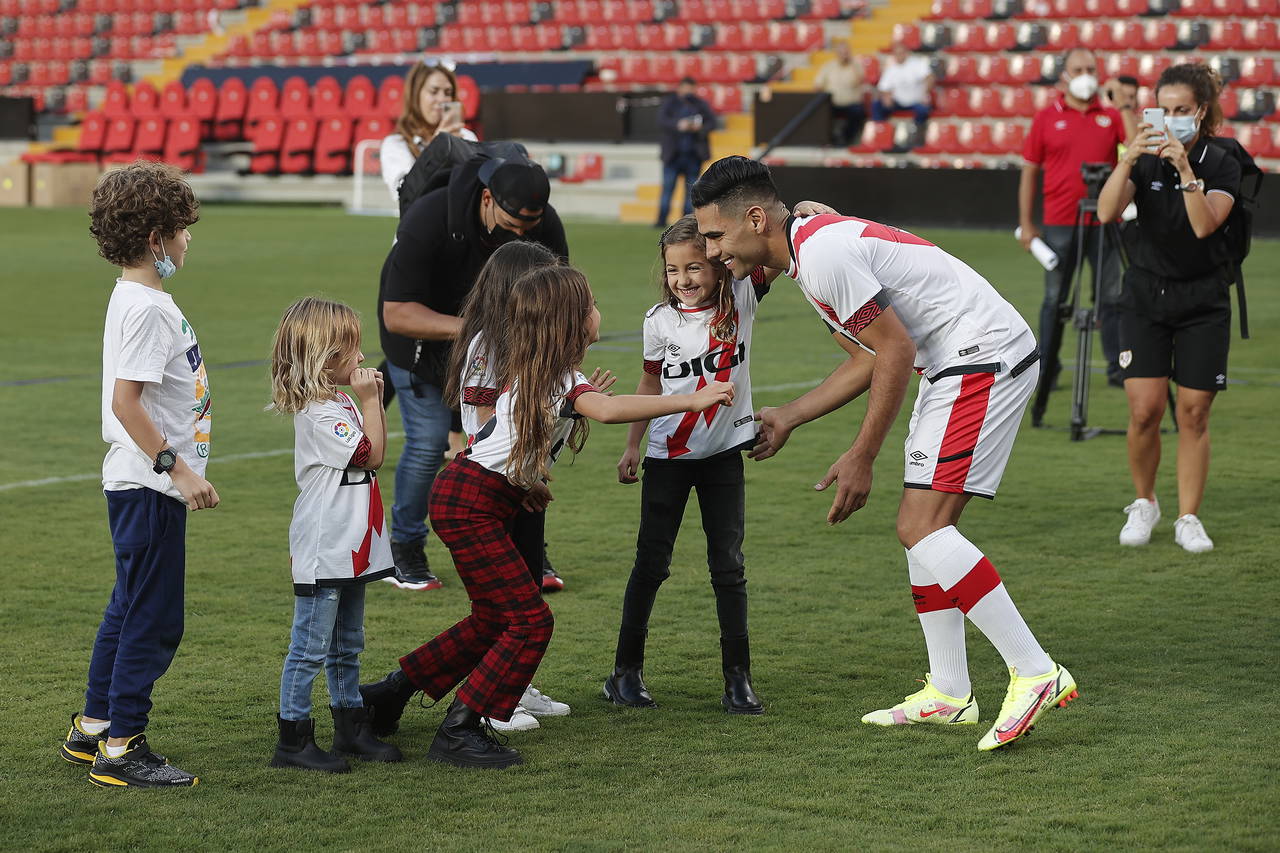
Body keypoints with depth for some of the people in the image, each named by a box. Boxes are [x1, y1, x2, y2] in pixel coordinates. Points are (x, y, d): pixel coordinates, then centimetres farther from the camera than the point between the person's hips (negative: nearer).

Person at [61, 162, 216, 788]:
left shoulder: (138, 298, 12)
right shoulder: (146, 308, -19)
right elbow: (125, 402, -25)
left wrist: (179, 466, 24)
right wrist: (176, 467, -25)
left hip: (143, 484, 10)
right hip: (148, 486, -10)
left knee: (130, 608, 18)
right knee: (154, 618, -4)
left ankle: (93, 729, 27)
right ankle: (121, 750, 2)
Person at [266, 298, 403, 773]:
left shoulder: (340, 404, 13)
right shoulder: (318, 414, -18)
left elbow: (373, 458, 20)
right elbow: (372, 454, -17)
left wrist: (373, 401, 11)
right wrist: (369, 401, -12)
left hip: (350, 549, 10)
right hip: (323, 553, -10)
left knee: (347, 646, 17)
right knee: (310, 649, -4)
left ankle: (351, 728, 26)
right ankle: (293, 741, 0)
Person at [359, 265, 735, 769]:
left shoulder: (528, 369, 13)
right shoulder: (563, 376, -17)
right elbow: (608, 410, -37)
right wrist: (691, 401, -38)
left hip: (472, 496, 10)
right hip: (470, 504, -10)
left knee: (494, 621, 17)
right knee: (529, 622, -10)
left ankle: (389, 693, 24)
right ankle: (459, 732, -9)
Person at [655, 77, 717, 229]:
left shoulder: (701, 105, 8)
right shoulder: (669, 102, 3)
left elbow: (712, 122, 3)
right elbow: (661, 120, -10)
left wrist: (700, 128, -18)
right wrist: (678, 125, -26)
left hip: (694, 155, 2)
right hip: (673, 154, -2)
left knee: (691, 188, 4)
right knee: (668, 186, -5)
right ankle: (661, 220, -4)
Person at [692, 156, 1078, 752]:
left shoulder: (823, 254, -18)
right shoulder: (811, 250, 15)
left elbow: (897, 351, -17)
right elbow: (866, 360, 23)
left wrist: (860, 459, -11)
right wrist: (785, 419, 24)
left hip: (984, 358, -11)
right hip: (960, 366, 11)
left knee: (922, 528, -15)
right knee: (924, 527, 11)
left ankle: (1035, 673, -16)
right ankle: (948, 694, 17)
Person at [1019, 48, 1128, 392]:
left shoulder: (1111, 117, 6)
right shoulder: (1047, 118, 3)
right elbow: (1029, 171, 6)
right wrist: (1026, 224, 3)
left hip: (1103, 222, 1)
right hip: (1059, 223, -1)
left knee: (1111, 297, 2)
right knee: (1055, 300, 6)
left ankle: (1118, 367, 5)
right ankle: (1047, 369, 13)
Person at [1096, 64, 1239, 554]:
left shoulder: (1222, 165, -7)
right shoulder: (1145, 159, -2)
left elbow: (1205, 225, -23)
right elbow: (1106, 212, -18)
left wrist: (1186, 169, -33)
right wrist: (1128, 158, -31)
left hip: (1203, 303, -1)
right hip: (1146, 295, 1)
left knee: (1193, 413, -2)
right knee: (1144, 410, -7)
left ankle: (1188, 519, 10)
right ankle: (1143, 504, 15)